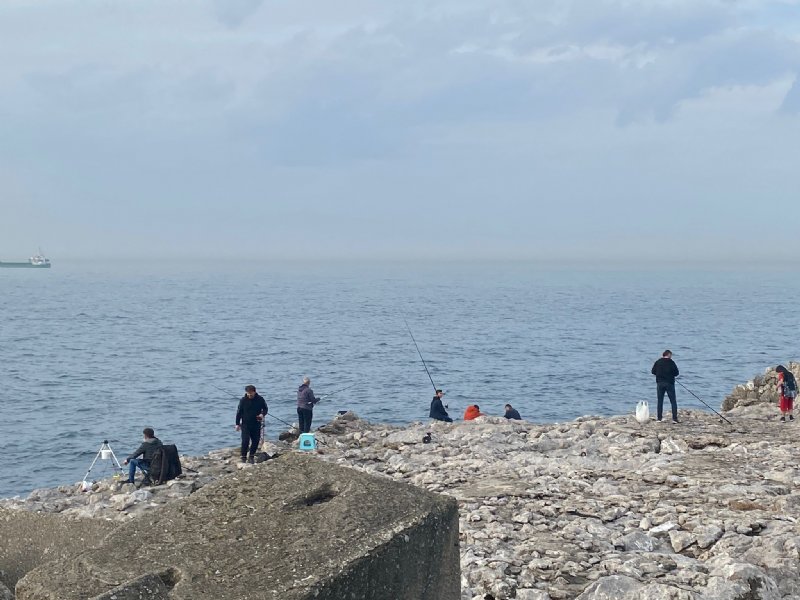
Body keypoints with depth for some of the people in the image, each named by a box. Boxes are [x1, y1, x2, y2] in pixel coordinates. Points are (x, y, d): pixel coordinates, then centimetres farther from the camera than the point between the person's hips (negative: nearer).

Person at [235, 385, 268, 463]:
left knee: (256, 441, 4)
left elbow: (265, 408, 12)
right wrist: (237, 424, 0)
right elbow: (239, 412, 1)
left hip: (256, 424, 2)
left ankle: (251, 456, 19)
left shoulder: (260, 399, -3)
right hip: (245, 424, -2)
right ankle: (243, 457, -1)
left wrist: (262, 414, -11)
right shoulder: (243, 400, -6)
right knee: (245, 441, -12)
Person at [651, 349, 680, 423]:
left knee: (660, 401, 11)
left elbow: (653, 371, 5)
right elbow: (676, 373, -5)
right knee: (673, 401, 3)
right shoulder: (671, 362, -7)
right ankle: (674, 418, -4)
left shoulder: (658, 362, 1)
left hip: (660, 383, 3)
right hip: (669, 383, -3)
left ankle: (659, 418, 9)